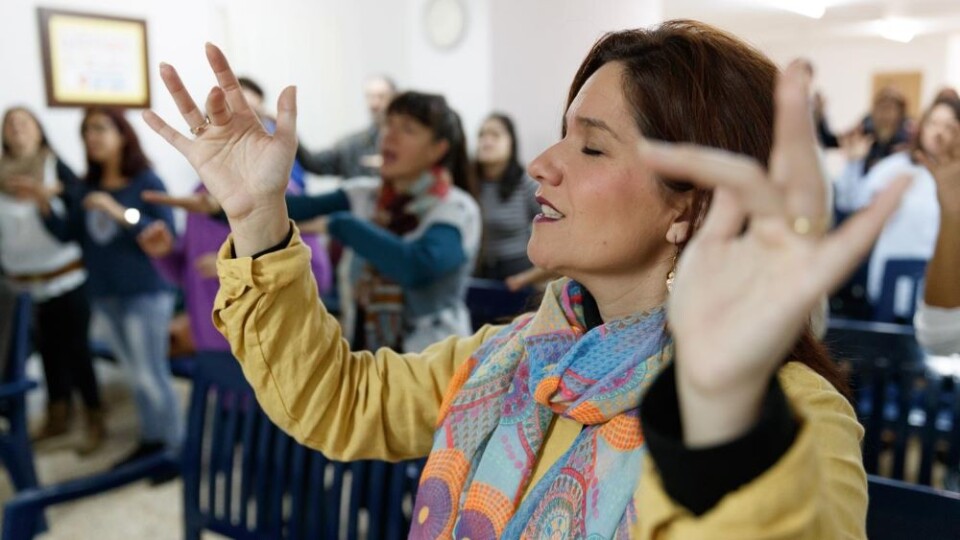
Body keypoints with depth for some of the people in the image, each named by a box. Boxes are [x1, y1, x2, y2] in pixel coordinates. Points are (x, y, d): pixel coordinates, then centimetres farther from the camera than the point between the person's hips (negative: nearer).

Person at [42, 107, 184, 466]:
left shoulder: (147, 182, -7)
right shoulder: (88, 188, 9)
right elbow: (68, 234, 6)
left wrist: (121, 214, -22)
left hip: (145, 294, -6)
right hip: (106, 296, 6)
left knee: (151, 374, -4)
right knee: (137, 375, 14)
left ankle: (174, 447, 6)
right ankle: (152, 440, 24)